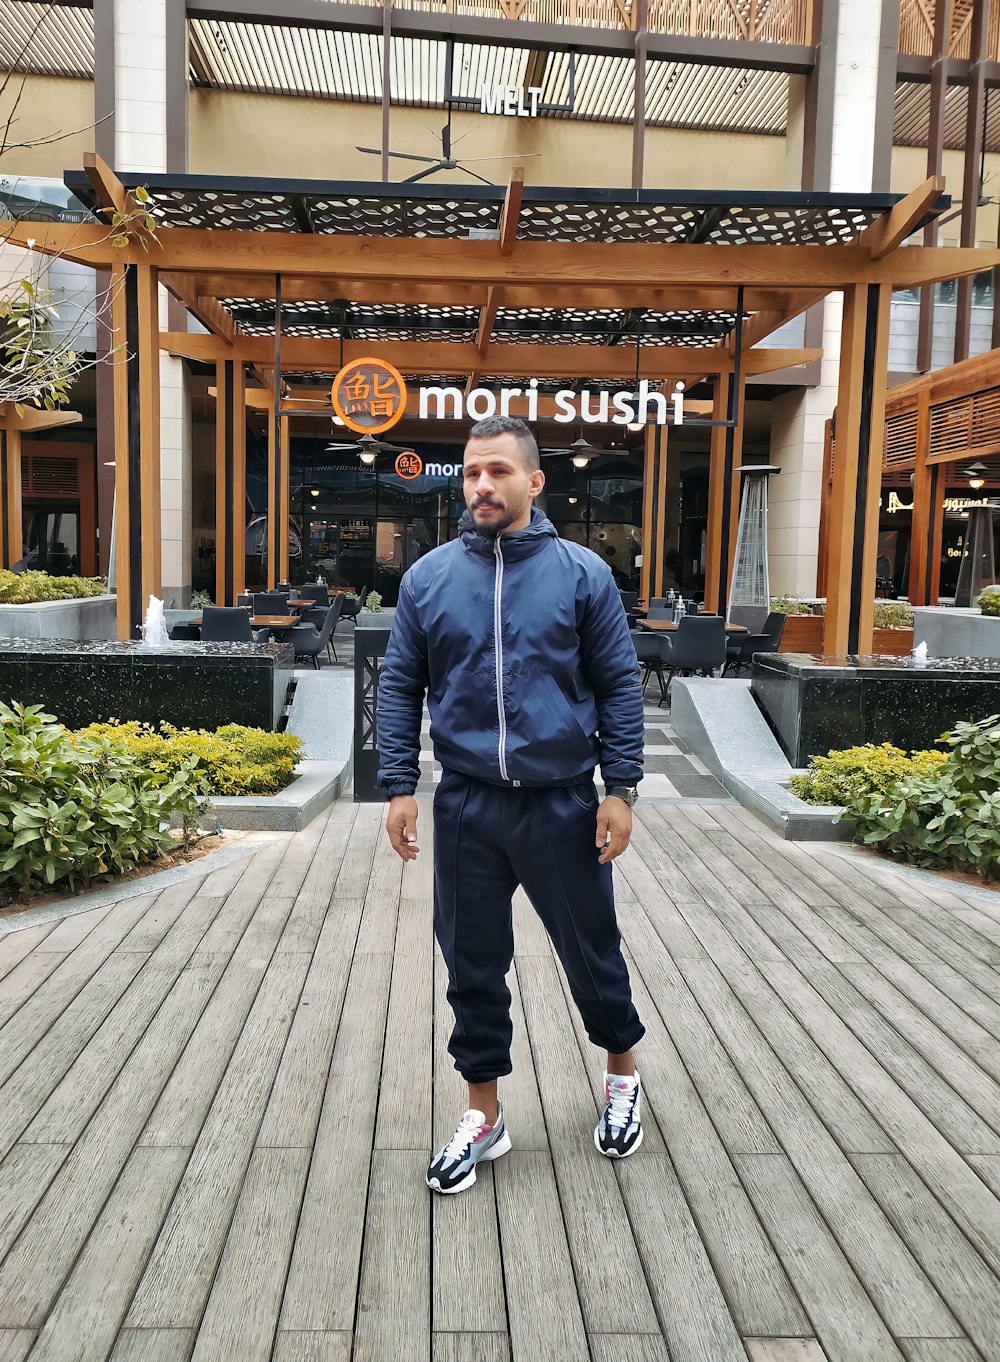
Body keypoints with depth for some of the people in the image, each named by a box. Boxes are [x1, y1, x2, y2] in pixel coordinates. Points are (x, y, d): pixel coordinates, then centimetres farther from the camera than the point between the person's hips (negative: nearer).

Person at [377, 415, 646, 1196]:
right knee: (473, 965, 12)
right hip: (466, 808, 2)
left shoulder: (583, 574, -3)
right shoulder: (428, 579, 2)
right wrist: (400, 788, 0)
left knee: (592, 952, 14)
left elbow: (619, 687, 0)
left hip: (564, 805, -1)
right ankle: (484, 1118, 31)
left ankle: (622, 1076, 43)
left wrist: (622, 790, -5)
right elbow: (400, 688, 6)